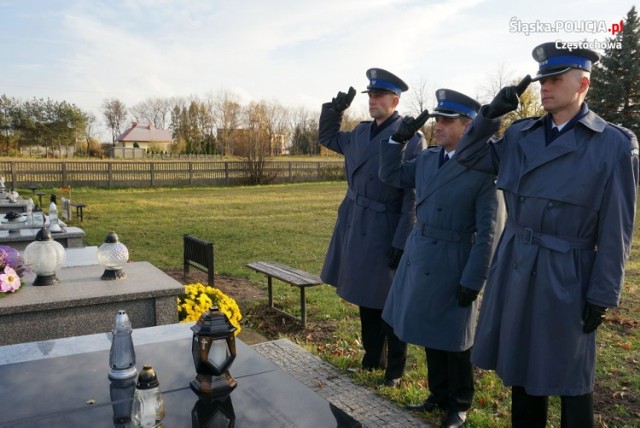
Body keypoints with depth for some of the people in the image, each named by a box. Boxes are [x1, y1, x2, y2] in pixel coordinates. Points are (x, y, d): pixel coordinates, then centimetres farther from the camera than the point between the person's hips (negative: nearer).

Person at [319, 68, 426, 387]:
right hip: (356, 229, 7)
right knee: (365, 297, 18)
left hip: (385, 233, -7)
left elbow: (413, 197, -17)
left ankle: (395, 369, 25)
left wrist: (402, 243, -19)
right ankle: (372, 356, 36)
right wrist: (336, 109, 9)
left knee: (390, 303, 7)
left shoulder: (411, 138, -13)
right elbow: (328, 138, 27)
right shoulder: (361, 132, 8)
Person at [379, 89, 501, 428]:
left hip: (453, 263, -6)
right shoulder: (427, 158, 4)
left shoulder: (483, 169, -15)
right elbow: (391, 176, 16)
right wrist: (398, 138, 4)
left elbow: (486, 231, -15)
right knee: (430, 333, 19)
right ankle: (438, 394, 38)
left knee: (453, 339, 10)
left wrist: (473, 280, -16)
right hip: (419, 256, 6)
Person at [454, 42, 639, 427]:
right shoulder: (520, 134, 5)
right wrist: (491, 113, -2)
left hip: (566, 275, -5)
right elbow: (469, 157, 12)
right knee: (521, 363, 18)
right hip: (515, 267, 5)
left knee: (570, 377, 11)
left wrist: (603, 295, -9)